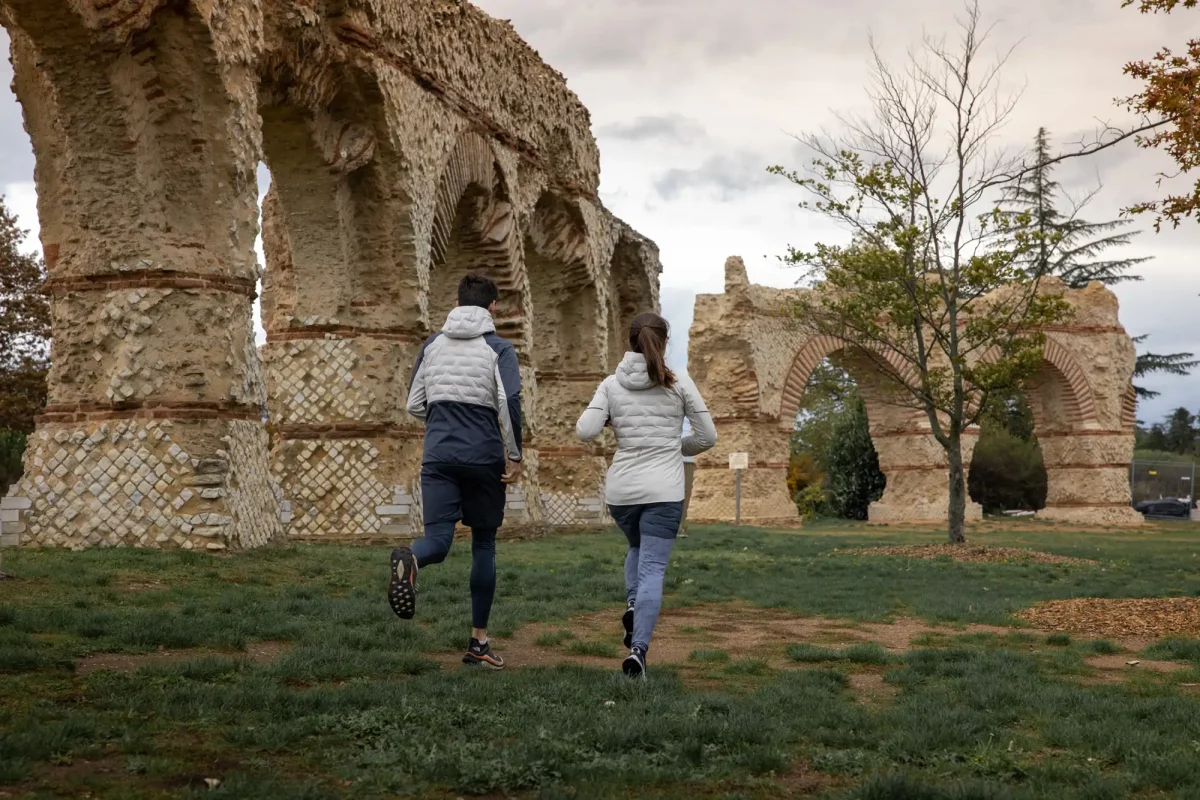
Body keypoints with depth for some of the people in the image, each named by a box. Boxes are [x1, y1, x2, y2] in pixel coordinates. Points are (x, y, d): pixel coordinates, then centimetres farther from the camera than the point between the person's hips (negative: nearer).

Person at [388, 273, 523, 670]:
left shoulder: (433, 344, 10)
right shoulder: (499, 349, -2)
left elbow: (415, 405, 12)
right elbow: (510, 402, -15)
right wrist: (514, 456, -7)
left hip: (439, 455, 2)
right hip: (483, 457, -2)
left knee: (438, 537, -4)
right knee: (483, 543, 11)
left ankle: (410, 559, -43)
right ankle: (478, 641, 14)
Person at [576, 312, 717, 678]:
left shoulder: (612, 384, 2)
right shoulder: (679, 383, -1)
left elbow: (585, 431, -8)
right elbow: (707, 435, 0)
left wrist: (611, 420, 13)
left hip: (621, 490, 3)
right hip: (663, 492, -2)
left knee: (638, 549, 29)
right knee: (652, 569, -2)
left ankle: (633, 603, 6)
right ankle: (638, 649, -13)